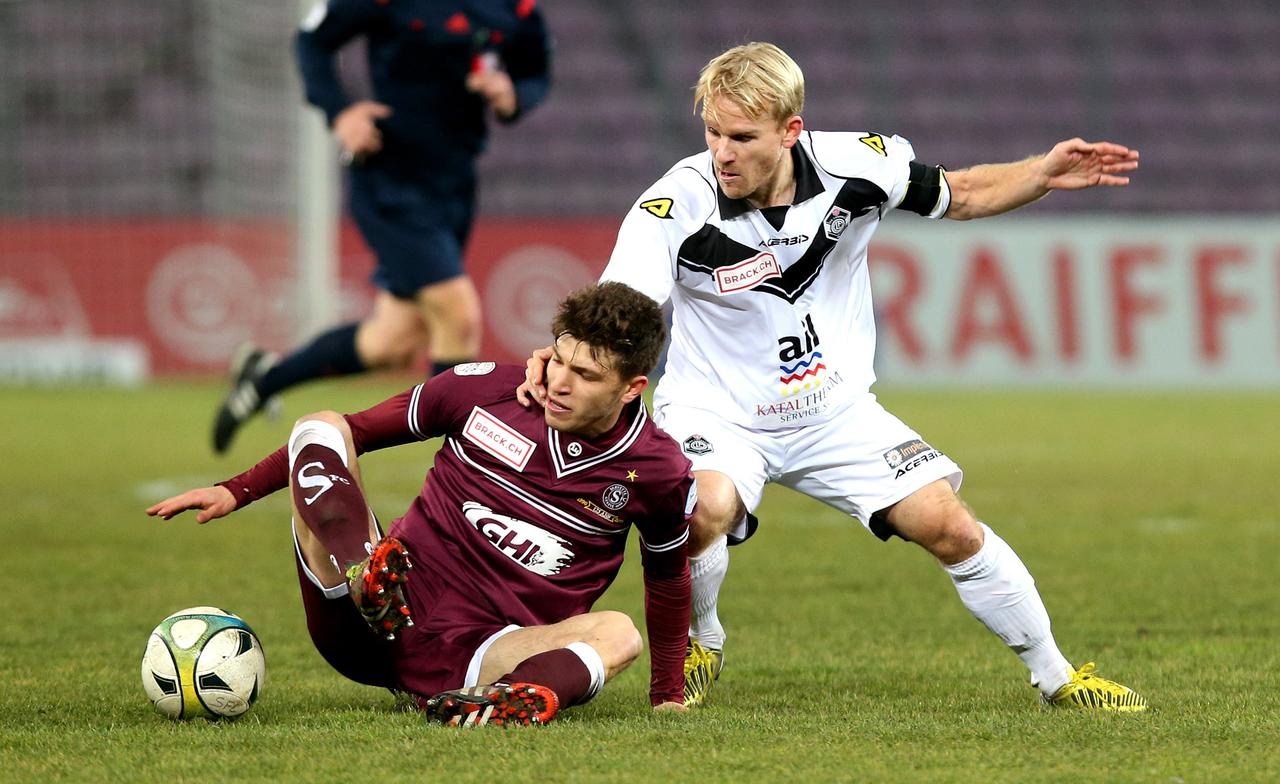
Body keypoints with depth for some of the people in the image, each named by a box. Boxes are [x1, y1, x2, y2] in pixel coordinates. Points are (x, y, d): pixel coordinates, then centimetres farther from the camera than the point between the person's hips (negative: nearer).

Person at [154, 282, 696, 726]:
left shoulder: (656, 472, -1)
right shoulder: (486, 389, 0)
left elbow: (669, 574, 18)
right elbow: (358, 431, 10)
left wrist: (668, 694, 19)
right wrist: (236, 490, 7)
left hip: (468, 656, -1)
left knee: (618, 635, -29)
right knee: (320, 427, -16)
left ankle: (517, 699, -59)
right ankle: (366, 580, -44)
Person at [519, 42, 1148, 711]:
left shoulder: (855, 166, -15)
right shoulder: (679, 204, -24)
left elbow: (960, 195, 4)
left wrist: (1044, 174, -13)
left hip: (835, 411, 3)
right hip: (716, 410, -3)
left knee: (948, 525, -7)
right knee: (706, 509, -33)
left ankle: (1056, 678, 14)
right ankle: (699, 648, -1)